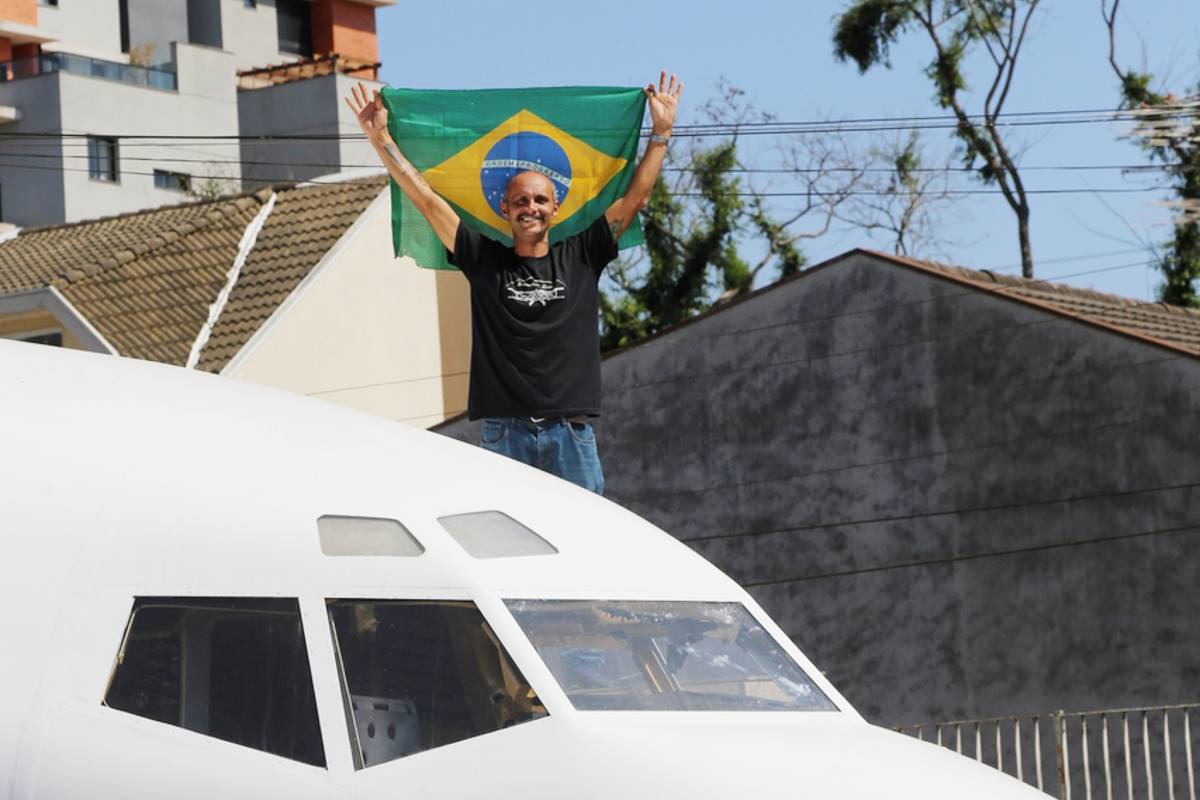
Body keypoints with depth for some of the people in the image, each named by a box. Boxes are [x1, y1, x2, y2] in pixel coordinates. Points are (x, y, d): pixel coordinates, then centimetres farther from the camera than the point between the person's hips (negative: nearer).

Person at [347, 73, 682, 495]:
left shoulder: (580, 257, 10)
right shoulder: (485, 261, 8)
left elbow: (635, 197, 11)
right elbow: (425, 199, 7)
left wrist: (661, 132, 8)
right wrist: (379, 137, 5)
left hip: (572, 433, 1)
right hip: (504, 433, -1)